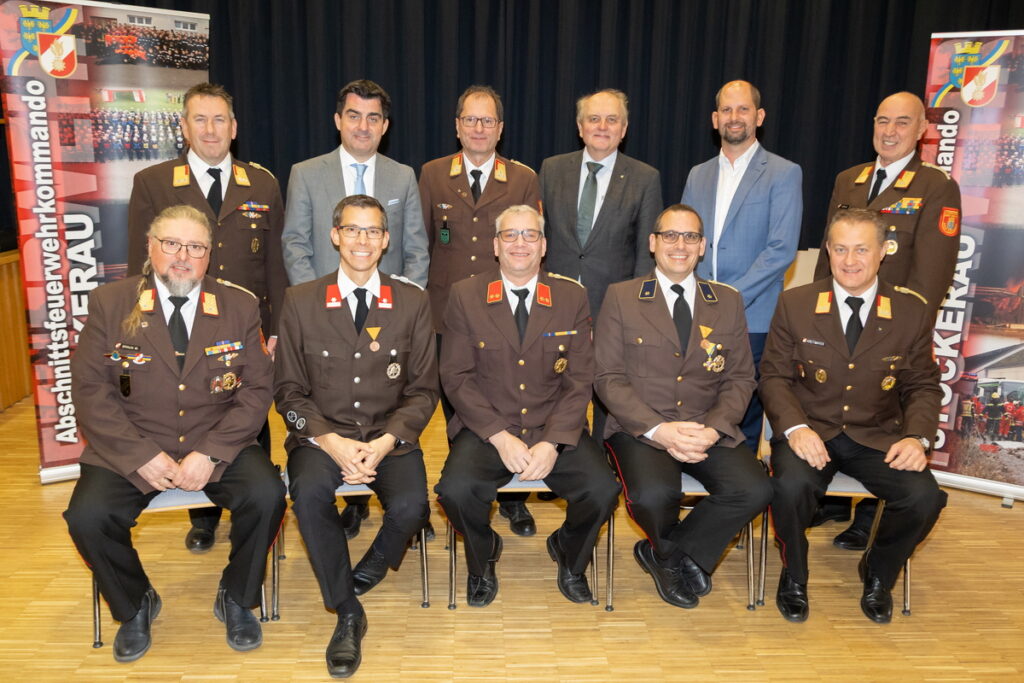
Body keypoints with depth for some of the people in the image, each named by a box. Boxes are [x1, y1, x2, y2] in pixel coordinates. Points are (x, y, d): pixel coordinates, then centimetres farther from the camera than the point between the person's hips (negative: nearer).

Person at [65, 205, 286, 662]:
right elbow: (90, 390, -3)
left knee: (267, 495, -25)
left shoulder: (240, 307, 1)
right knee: (87, 517, -23)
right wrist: (141, 455, -16)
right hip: (130, 450, 1)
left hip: (219, 447, 0)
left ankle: (235, 599, 5)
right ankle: (135, 605, 10)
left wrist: (209, 453, -15)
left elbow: (256, 390, -2)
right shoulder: (109, 303, 0)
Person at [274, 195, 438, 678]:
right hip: (322, 435, 0)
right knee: (308, 493, -31)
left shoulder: (412, 301, 3)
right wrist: (332, 442, -15)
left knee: (409, 505, -27)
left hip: (390, 437, 0)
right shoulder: (300, 301, 2)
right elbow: (289, 390, 2)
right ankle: (347, 613, -9)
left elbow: (422, 390, 3)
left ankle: (366, 572, 10)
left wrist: (385, 443, -13)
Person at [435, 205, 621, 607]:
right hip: (485, 429, -1)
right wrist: (500, 437, -14)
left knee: (603, 491, -22)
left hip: (555, 429, 1)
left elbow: (579, 382, 0)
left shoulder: (572, 298, 4)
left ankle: (568, 555, 14)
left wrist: (552, 443, -14)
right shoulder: (465, 296, 2)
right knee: (456, 490, -28)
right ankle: (483, 557, 9)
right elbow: (456, 377, -3)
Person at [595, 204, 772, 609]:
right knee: (653, 494, -32)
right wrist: (659, 430, -17)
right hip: (640, 428, -3)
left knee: (754, 490, -23)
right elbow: (609, 378, -3)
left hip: (709, 429, 3)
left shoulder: (728, 302, 13)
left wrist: (713, 429, -12)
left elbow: (740, 379, 8)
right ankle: (677, 556, 7)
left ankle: (663, 553, 2)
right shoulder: (621, 298, 4)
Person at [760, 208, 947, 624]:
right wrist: (795, 427, -19)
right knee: (791, 486, -32)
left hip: (878, 437, 2)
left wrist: (917, 436, -13)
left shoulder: (912, 312, 2)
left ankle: (878, 574, 10)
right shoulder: (794, 304, -1)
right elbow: (774, 376, -1)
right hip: (810, 432, -1)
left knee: (924, 497, -25)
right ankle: (794, 576, 2)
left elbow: (923, 386, 7)